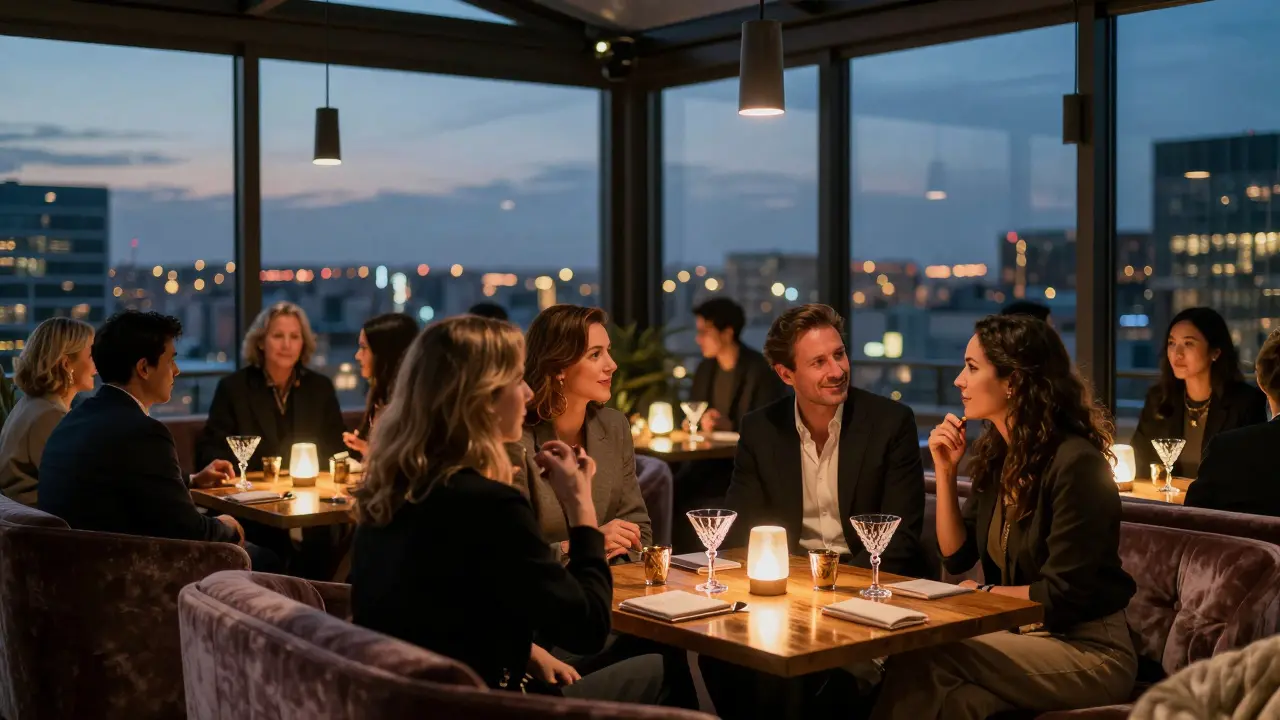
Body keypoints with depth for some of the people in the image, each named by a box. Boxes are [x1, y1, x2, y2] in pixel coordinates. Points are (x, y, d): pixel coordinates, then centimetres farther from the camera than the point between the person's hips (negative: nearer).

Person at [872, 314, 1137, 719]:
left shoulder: (1075, 463, -19)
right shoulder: (998, 454, 6)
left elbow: (1061, 594, -19)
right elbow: (957, 557, 11)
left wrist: (983, 593, -5)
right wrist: (945, 471, 0)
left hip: (1089, 653, -7)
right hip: (1026, 635, 7)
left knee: (925, 657, -25)